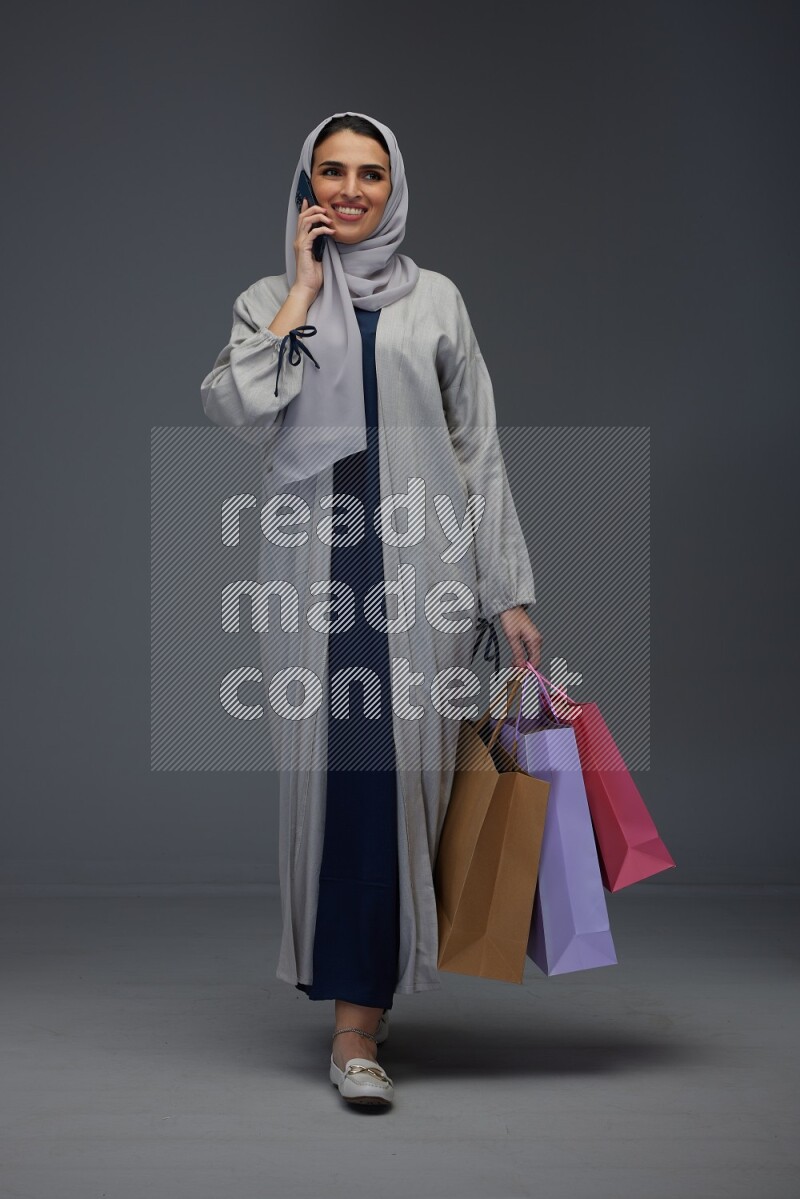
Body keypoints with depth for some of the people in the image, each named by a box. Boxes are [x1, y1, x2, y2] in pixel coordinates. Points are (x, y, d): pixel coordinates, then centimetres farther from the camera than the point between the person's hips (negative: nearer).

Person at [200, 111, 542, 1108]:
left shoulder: (436, 301, 12)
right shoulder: (270, 301, 12)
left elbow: (480, 450, 9)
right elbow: (234, 405, -9)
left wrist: (509, 590, 3)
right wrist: (303, 291, -4)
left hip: (419, 568, 0)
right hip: (312, 570, 1)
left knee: (397, 773, -6)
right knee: (328, 766, -1)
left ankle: (358, 1020, -2)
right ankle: (359, 983, 17)